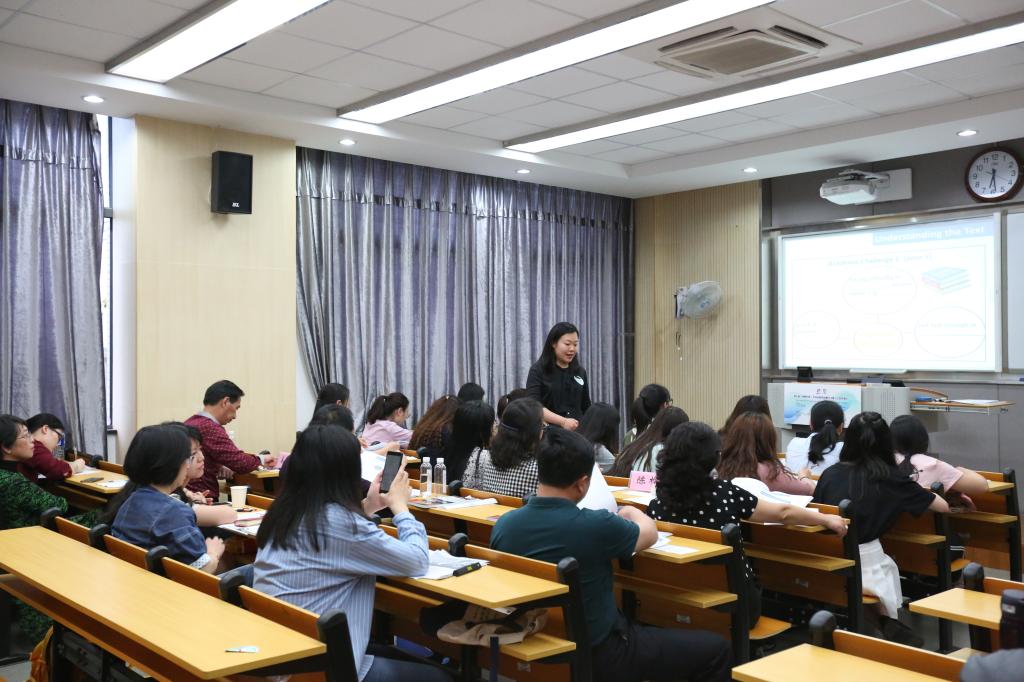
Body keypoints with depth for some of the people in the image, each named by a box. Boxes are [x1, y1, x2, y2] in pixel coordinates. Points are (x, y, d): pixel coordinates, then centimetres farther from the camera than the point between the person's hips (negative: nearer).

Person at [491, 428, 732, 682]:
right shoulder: (596, 526, -27)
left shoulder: (503, 525, -12)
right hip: (597, 655, -6)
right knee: (715, 649, 8)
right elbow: (650, 533, -4)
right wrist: (632, 513, 18)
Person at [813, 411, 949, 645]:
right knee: (888, 565, 28)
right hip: (864, 565, -2)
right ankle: (888, 624, 33)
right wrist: (921, 493, 25)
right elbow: (943, 506, 5)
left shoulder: (830, 473, 1)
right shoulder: (890, 479, -4)